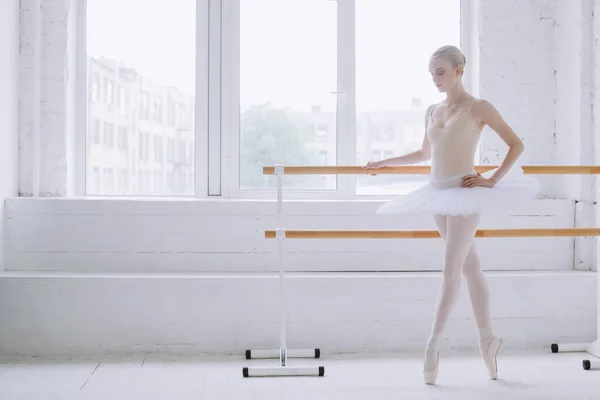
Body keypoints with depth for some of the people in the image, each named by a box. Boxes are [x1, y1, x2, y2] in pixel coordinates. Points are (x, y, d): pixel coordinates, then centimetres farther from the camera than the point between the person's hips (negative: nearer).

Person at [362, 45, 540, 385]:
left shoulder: (479, 108, -5)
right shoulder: (433, 111, 12)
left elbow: (517, 145, -5)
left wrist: (492, 180, -13)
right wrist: (384, 163, 25)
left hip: (465, 193, -6)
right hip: (439, 194, 6)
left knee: (451, 270, -8)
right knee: (470, 267, 11)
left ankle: (434, 344, -6)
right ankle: (487, 337, 18)